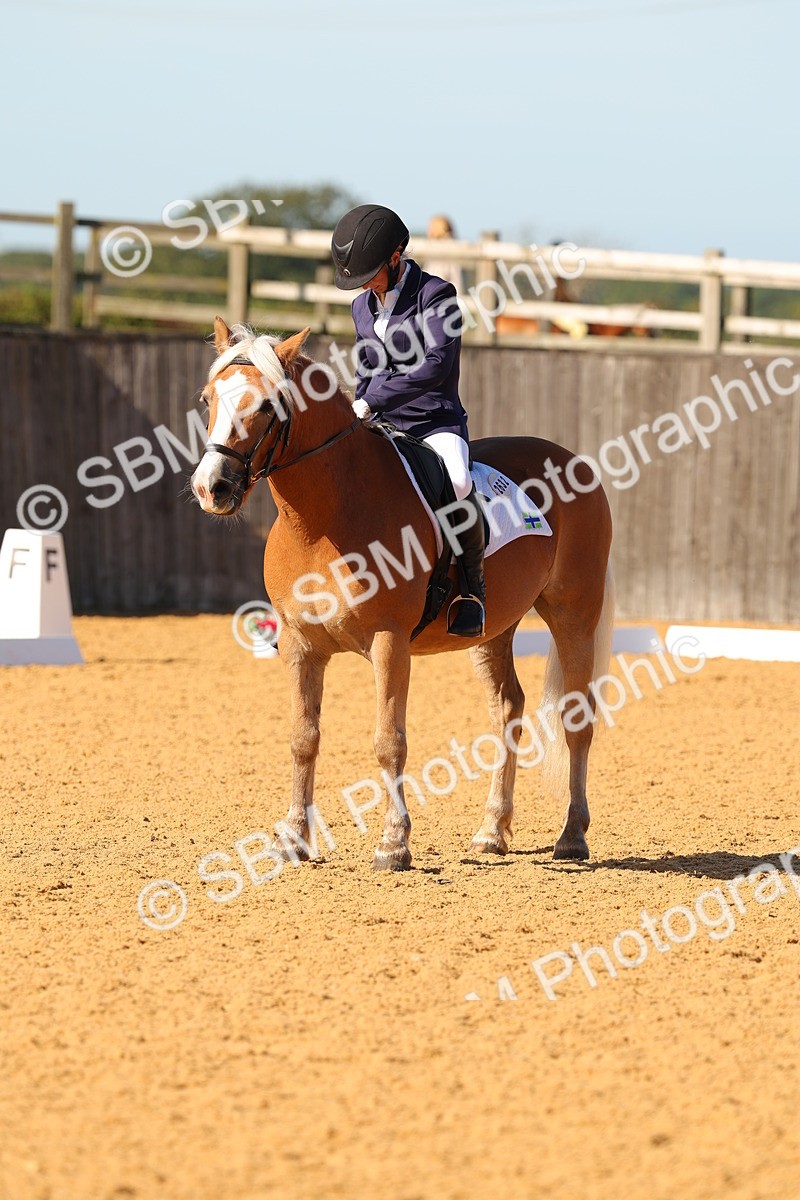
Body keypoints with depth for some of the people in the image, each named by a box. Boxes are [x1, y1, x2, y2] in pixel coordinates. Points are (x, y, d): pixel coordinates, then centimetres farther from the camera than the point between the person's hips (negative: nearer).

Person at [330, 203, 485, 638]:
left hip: (436, 423, -7)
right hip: (381, 426, 7)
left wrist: (373, 400, -24)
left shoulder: (436, 295, -10)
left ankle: (472, 585, -20)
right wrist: (358, 416, 4)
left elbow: (436, 365, -21)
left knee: (456, 482, -37)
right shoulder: (363, 306, 12)